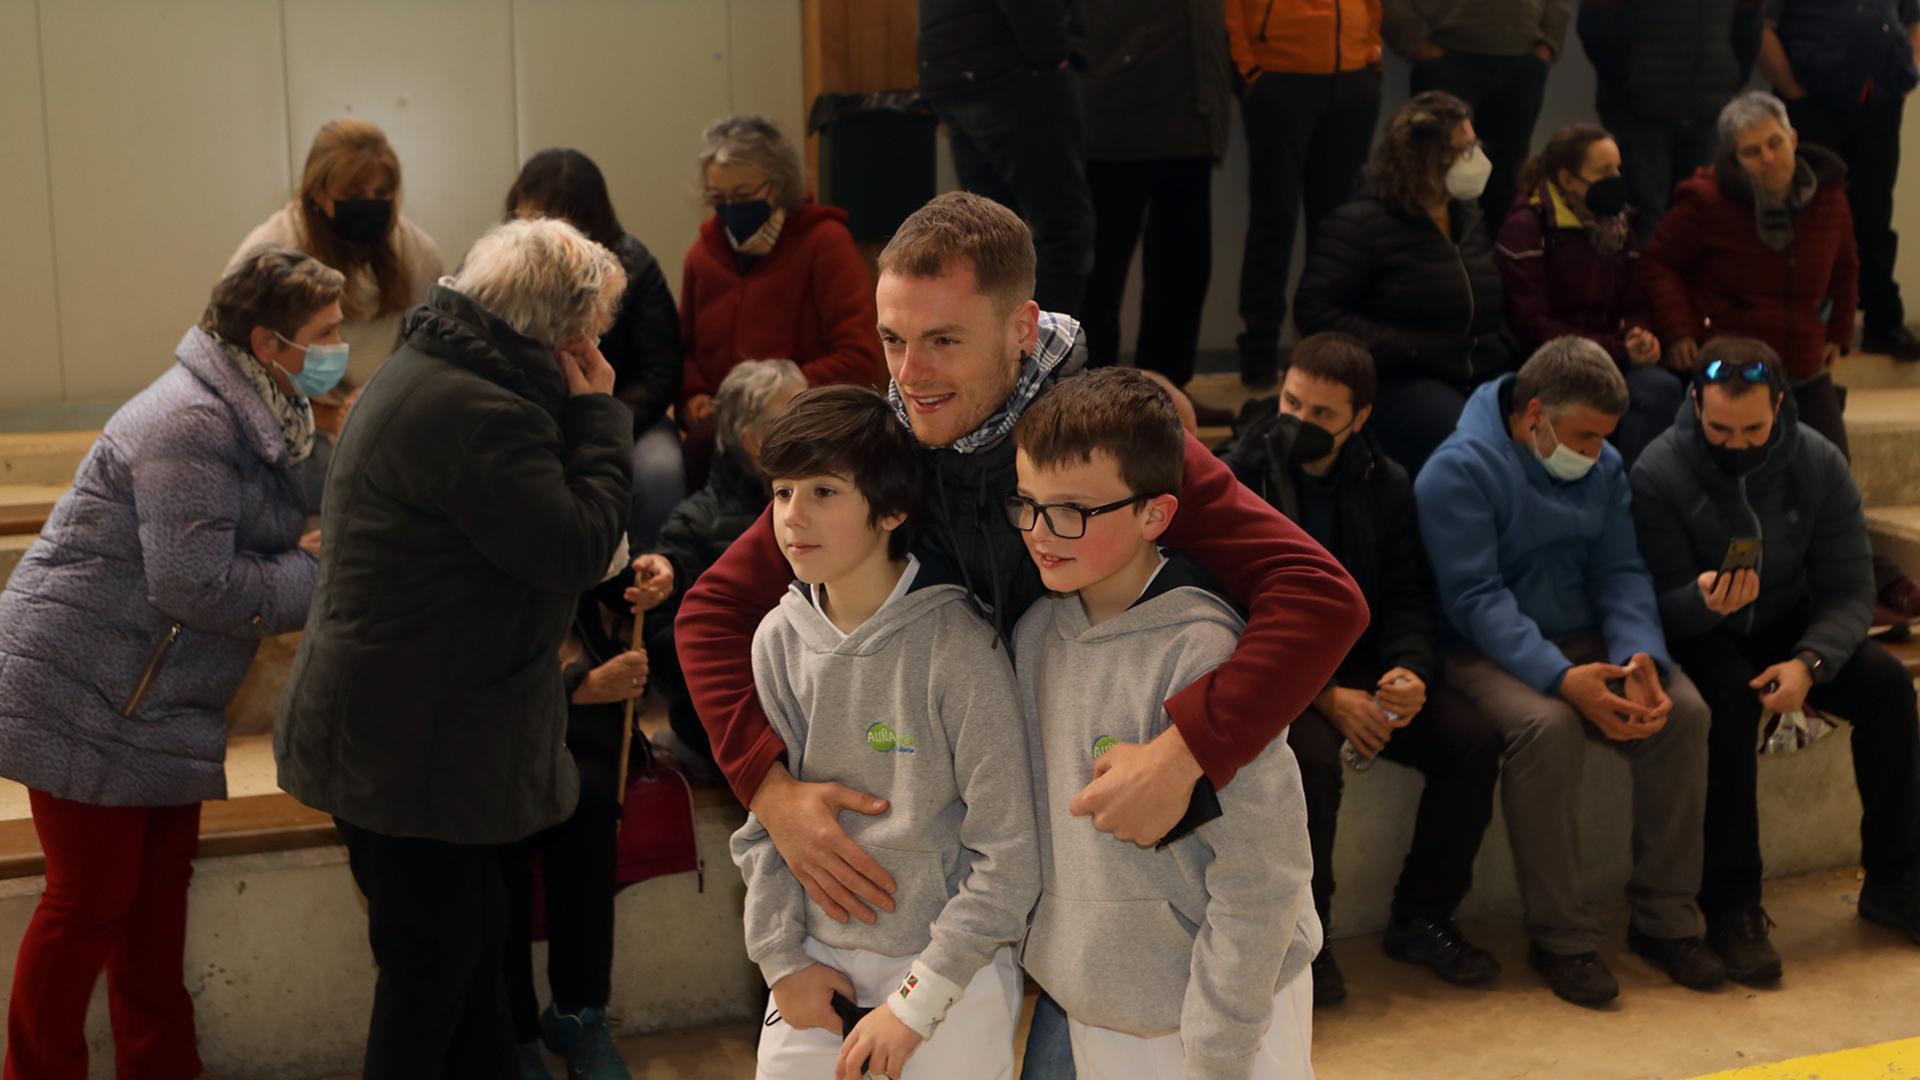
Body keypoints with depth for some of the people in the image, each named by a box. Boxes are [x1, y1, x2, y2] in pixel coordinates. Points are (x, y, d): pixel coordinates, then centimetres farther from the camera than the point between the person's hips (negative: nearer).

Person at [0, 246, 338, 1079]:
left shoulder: (254, 414, 8)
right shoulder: (192, 424, -22)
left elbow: (245, 548, 8)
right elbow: (196, 586, -26)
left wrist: (314, 549, -9)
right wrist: (316, 571, -15)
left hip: (158, 696, 9)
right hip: (86, 694, -9)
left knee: (158, 886, 14)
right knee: (91, 898, 1)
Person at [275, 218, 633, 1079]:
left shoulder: (427, 372, 12)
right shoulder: (475, 413, -24)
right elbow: (578, 548, -21)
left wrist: (583, 418, 5)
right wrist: (598, 418, -12)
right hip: (413, 746, -11)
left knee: (469, 944, 21)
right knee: (433, 971, 2)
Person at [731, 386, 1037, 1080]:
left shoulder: (958, 647, -18)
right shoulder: (778, 639, -4)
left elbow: (1008, 853, -16)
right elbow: (761, 821, 5)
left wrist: (917, 1000, -15)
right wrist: (782, 958, -1)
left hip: (953, 969, -4)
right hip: (817, 957, 4)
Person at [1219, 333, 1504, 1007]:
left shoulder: (1385, 485, 5)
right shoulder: (1236, 479, -9)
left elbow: (1405, 597, 8)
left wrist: (1410, 670, -15)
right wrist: (1323, 696, -20)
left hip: (1358, 666, 5)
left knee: (1472, 741, -15)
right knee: (1312, 756, -34)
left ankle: (1420, 919, 4)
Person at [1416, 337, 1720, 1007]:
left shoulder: (1603, 467, 9)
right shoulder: (1459, 471, -12)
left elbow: (1621, 573, 3)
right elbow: (1476, 598, -19)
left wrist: (1640, 657, -18)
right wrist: (1562, 678, -30)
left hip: (1584, 640, 6)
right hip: (1486, 651, -6)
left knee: (1684, 710, -19)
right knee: (1547, 725, -35)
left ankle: (1665, 920, -6)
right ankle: (1560, 938, -22)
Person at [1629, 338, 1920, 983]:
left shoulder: (1820, 465, -9)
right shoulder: (1658, 472, -18)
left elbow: (1850, 589, -9)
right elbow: (1665, 606, -17)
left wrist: (1810, 661, -28)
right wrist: (1704, 599, -41)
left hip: (1786, 628, 4)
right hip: (1699, 638, -4)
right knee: (1734, 699, -34)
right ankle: (1731, 907, -26)